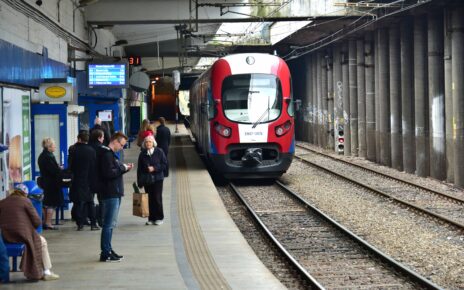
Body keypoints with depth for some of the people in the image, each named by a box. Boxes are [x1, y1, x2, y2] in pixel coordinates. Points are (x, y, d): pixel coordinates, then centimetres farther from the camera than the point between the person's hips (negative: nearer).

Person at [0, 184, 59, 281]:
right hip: (23, 235, -6)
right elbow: (37, 221, -5)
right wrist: (30, 229, 14)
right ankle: (47, 272, 19)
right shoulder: (25, 201, -4)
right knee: (42, 241, 22)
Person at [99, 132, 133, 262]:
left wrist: (124, 167, 6)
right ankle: (106, 253, -6)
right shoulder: (107, 154, -15)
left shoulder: (111, 154, 18)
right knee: (109, 224, -8)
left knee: (110, 224, 14)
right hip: (110, 194, -11)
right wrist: (123, 168, -14)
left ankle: (108, 250, 20)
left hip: (114, 194, 11)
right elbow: (108, 173, -24)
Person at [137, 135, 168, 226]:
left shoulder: (159, 152, -3)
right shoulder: (142, 154, 5)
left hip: (157, 179, -2)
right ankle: (151, 218, 11)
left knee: (157, 198, -3)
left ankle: (159, 218, 7)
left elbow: (165, 164, -4)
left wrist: (154, 168, -15)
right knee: (150, 199, 3)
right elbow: (139, 168, 7)